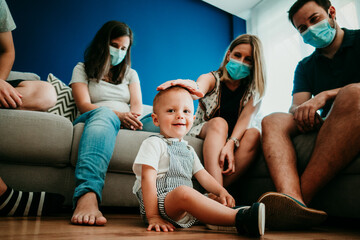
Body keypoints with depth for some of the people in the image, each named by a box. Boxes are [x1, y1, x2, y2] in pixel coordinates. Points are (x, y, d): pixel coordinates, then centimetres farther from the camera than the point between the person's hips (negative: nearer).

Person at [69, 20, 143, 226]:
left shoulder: (130, 73, 27)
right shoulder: (82, 69, 16)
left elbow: (137, 105, 11)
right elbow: (84, 105, -1)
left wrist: (133, 117, -16)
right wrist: (117, 115, -20)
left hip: (125, 124, 4)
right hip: (92, 120, -3)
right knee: (104, 114, -41)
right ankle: (88, 197, -63)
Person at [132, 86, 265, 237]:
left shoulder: (188, 150, 21)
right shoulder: (153, 144, -3)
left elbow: (202, 175, 19)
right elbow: (148, 178, -12)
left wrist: (222, 191, 0)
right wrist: (152, 216, -20)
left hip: (185, 211, 9)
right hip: (159, 201, -9)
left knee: (218, 201, -4)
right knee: (183, 192, -36)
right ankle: (239, 218, -44)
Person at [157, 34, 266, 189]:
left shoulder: (254, 91, 4)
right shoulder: (212, 79, -1)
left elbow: (246, 118, -13)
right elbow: (199, 90, -26)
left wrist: (231, 143, -33)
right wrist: (191, 86, -53)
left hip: (235, 137, 2)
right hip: (203, 133, -1)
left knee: (253, 133, -29)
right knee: (219, 123, -33)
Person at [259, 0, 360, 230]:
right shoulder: (305, 67, 20)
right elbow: (296, 108, 4)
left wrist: (325, 95, -22)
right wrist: (302, 112, -19)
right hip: (325, 126, 4)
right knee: (273, 121, -18)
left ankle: (303, 195, -39)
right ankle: (292, 199, -47)